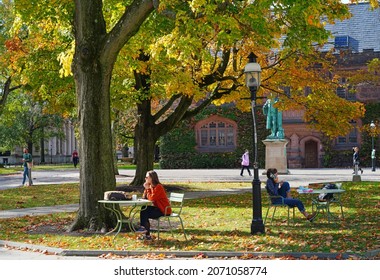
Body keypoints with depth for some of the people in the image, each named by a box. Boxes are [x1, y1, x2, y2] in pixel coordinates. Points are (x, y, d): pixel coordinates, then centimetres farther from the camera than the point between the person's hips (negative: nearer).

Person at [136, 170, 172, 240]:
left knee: (144, 211, -17)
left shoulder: (158, 187, -17)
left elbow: (151, 198, -24)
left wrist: (148, 189, -13)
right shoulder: (151, 186, 11)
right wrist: (146, 189, -6)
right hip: (158, 208, 9)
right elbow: (144, 197, 9)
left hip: (164, 210, -9)